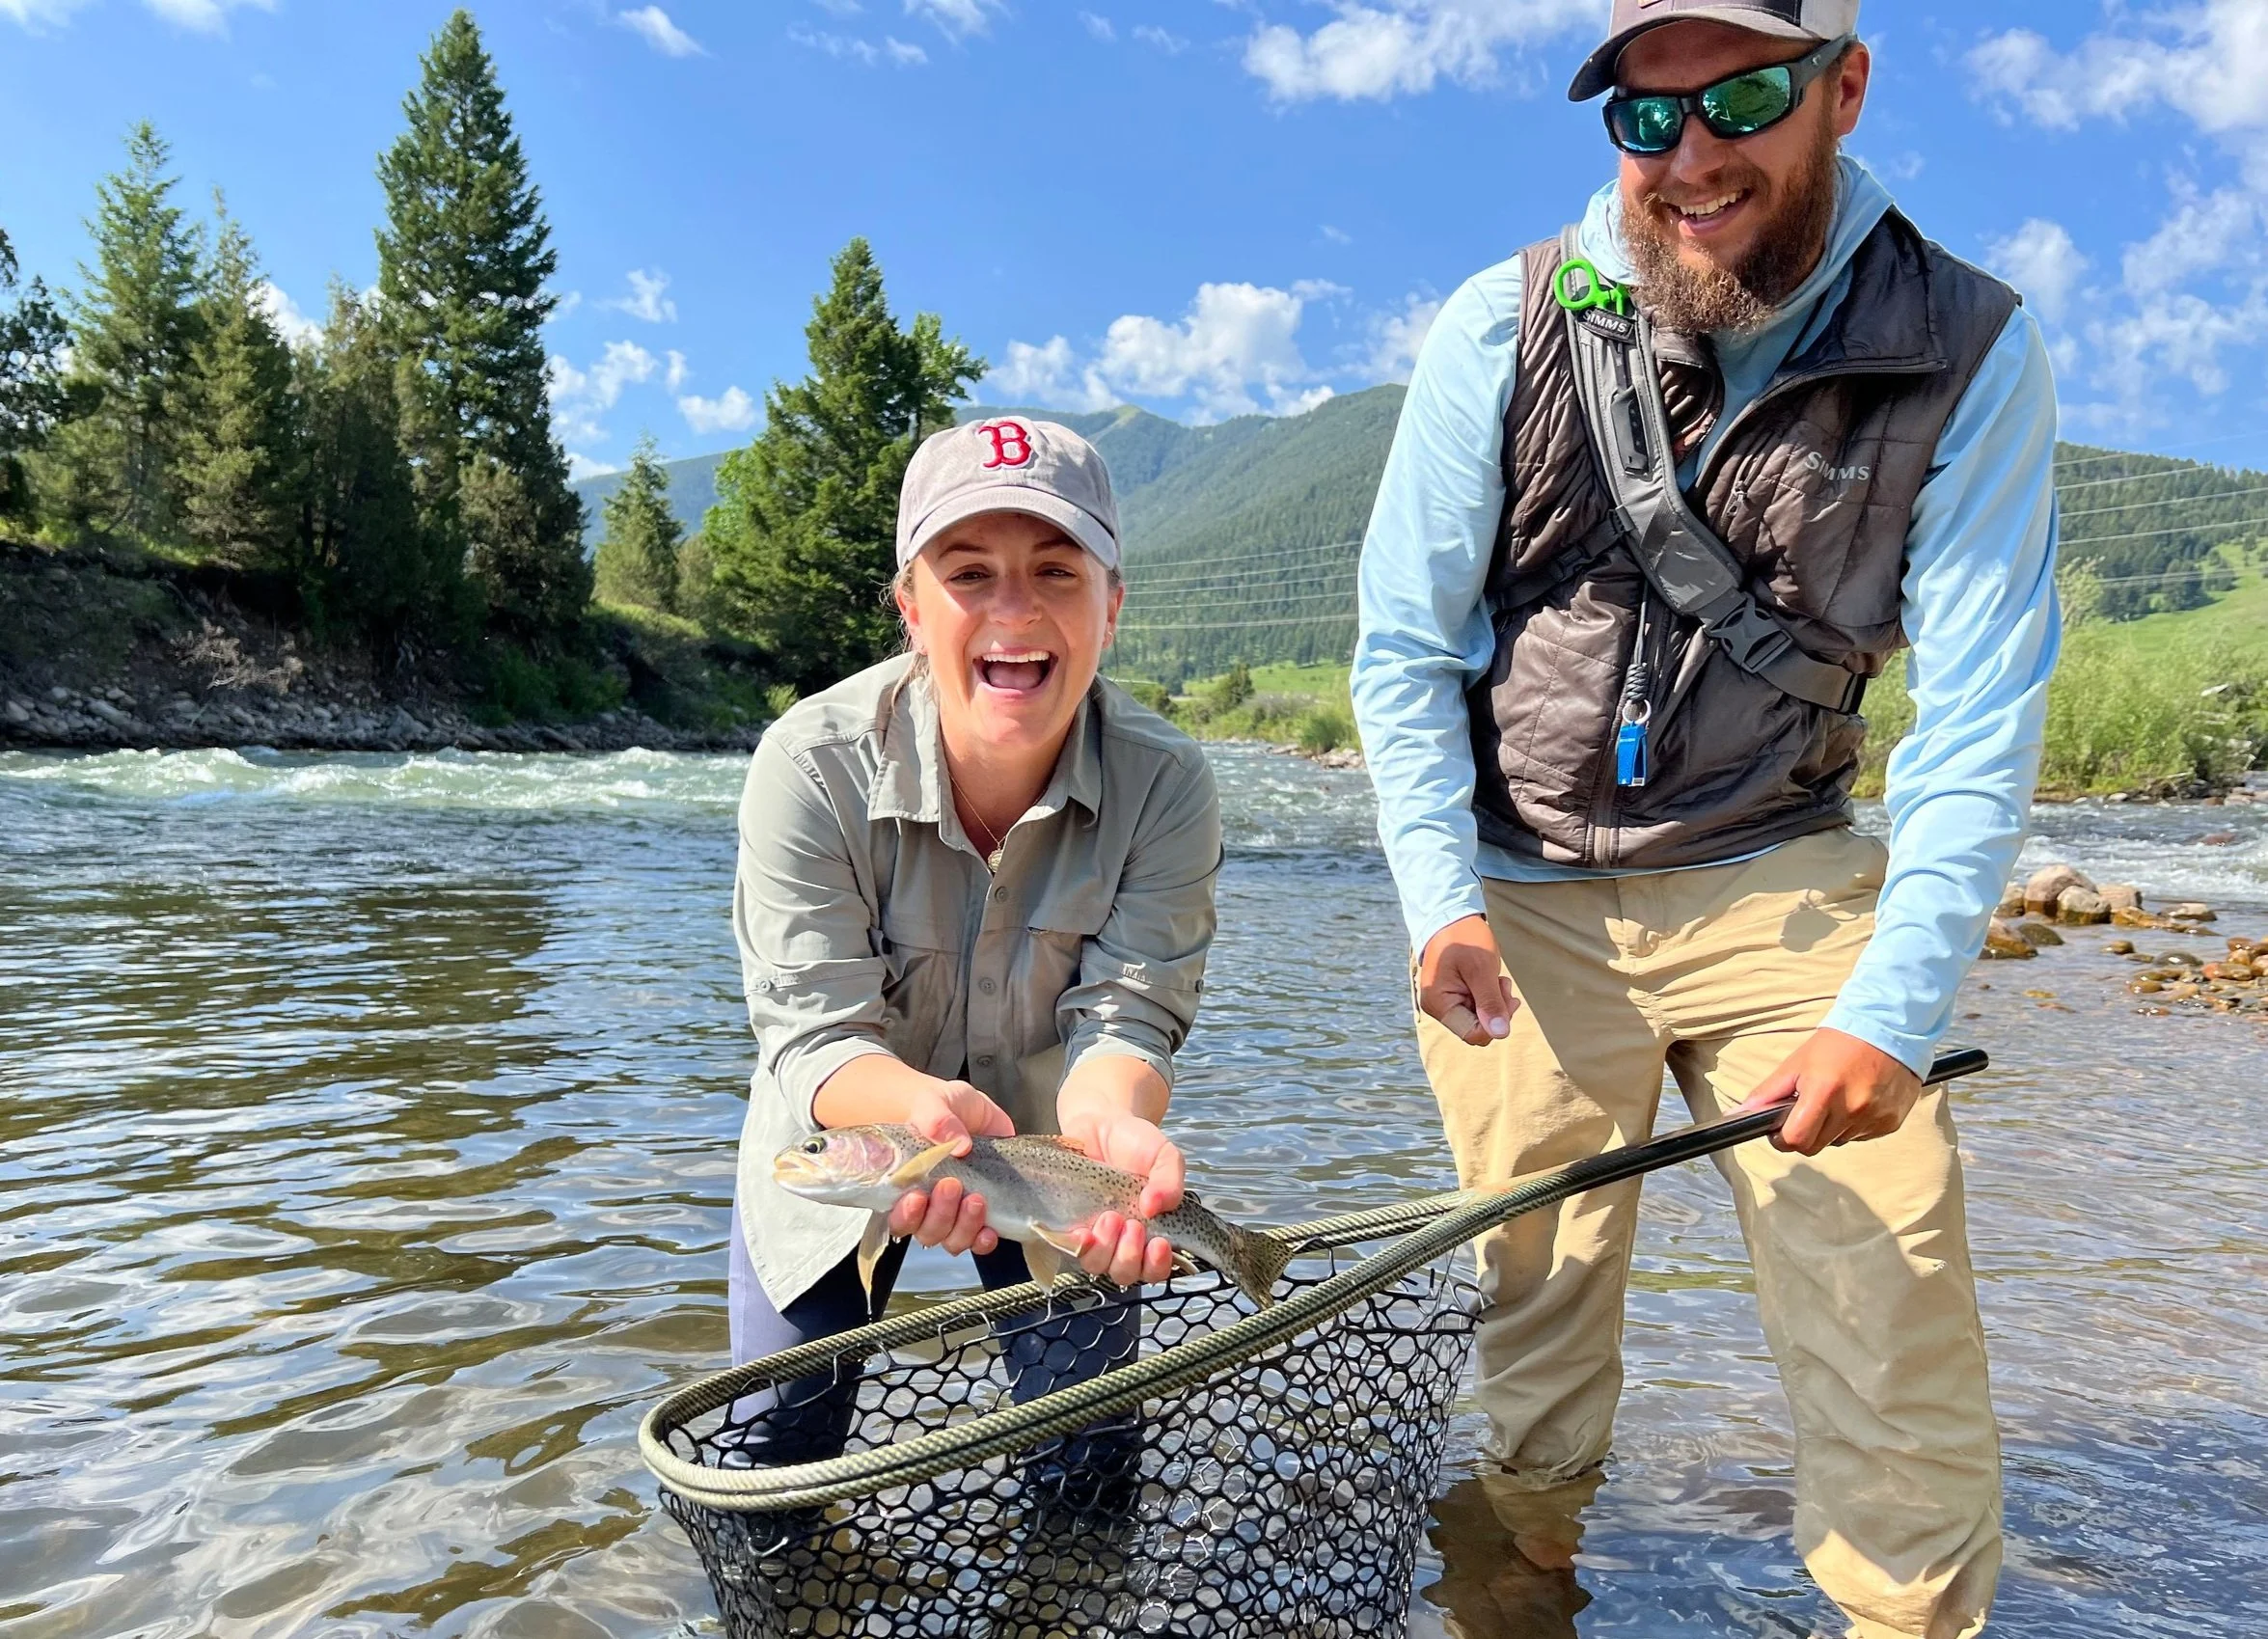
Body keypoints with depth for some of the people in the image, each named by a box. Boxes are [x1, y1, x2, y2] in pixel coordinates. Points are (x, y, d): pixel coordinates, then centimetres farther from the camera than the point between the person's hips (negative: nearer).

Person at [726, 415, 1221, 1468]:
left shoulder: (1165, 785, -24)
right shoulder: (812, 762, -28)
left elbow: (1124, 1015, -26)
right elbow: (816, 1033, -29)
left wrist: (1109, 1126, -50)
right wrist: (924, 1105, -52)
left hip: (1049, 1140, 1)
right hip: (844, 1143, 0)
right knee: (769, 1463, 6)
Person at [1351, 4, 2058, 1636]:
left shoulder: (1971, 353, -5)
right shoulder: (1505, 329, -5)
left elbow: (1979, 719, -7)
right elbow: (1403, 645, -1)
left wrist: (1892, 1012, -17)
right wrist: (1442, 896, -12)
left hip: (1781, 880, 1)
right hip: (1518, 893, 0)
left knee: (1902, 1345, -3)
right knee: (1532, 1334, 4)